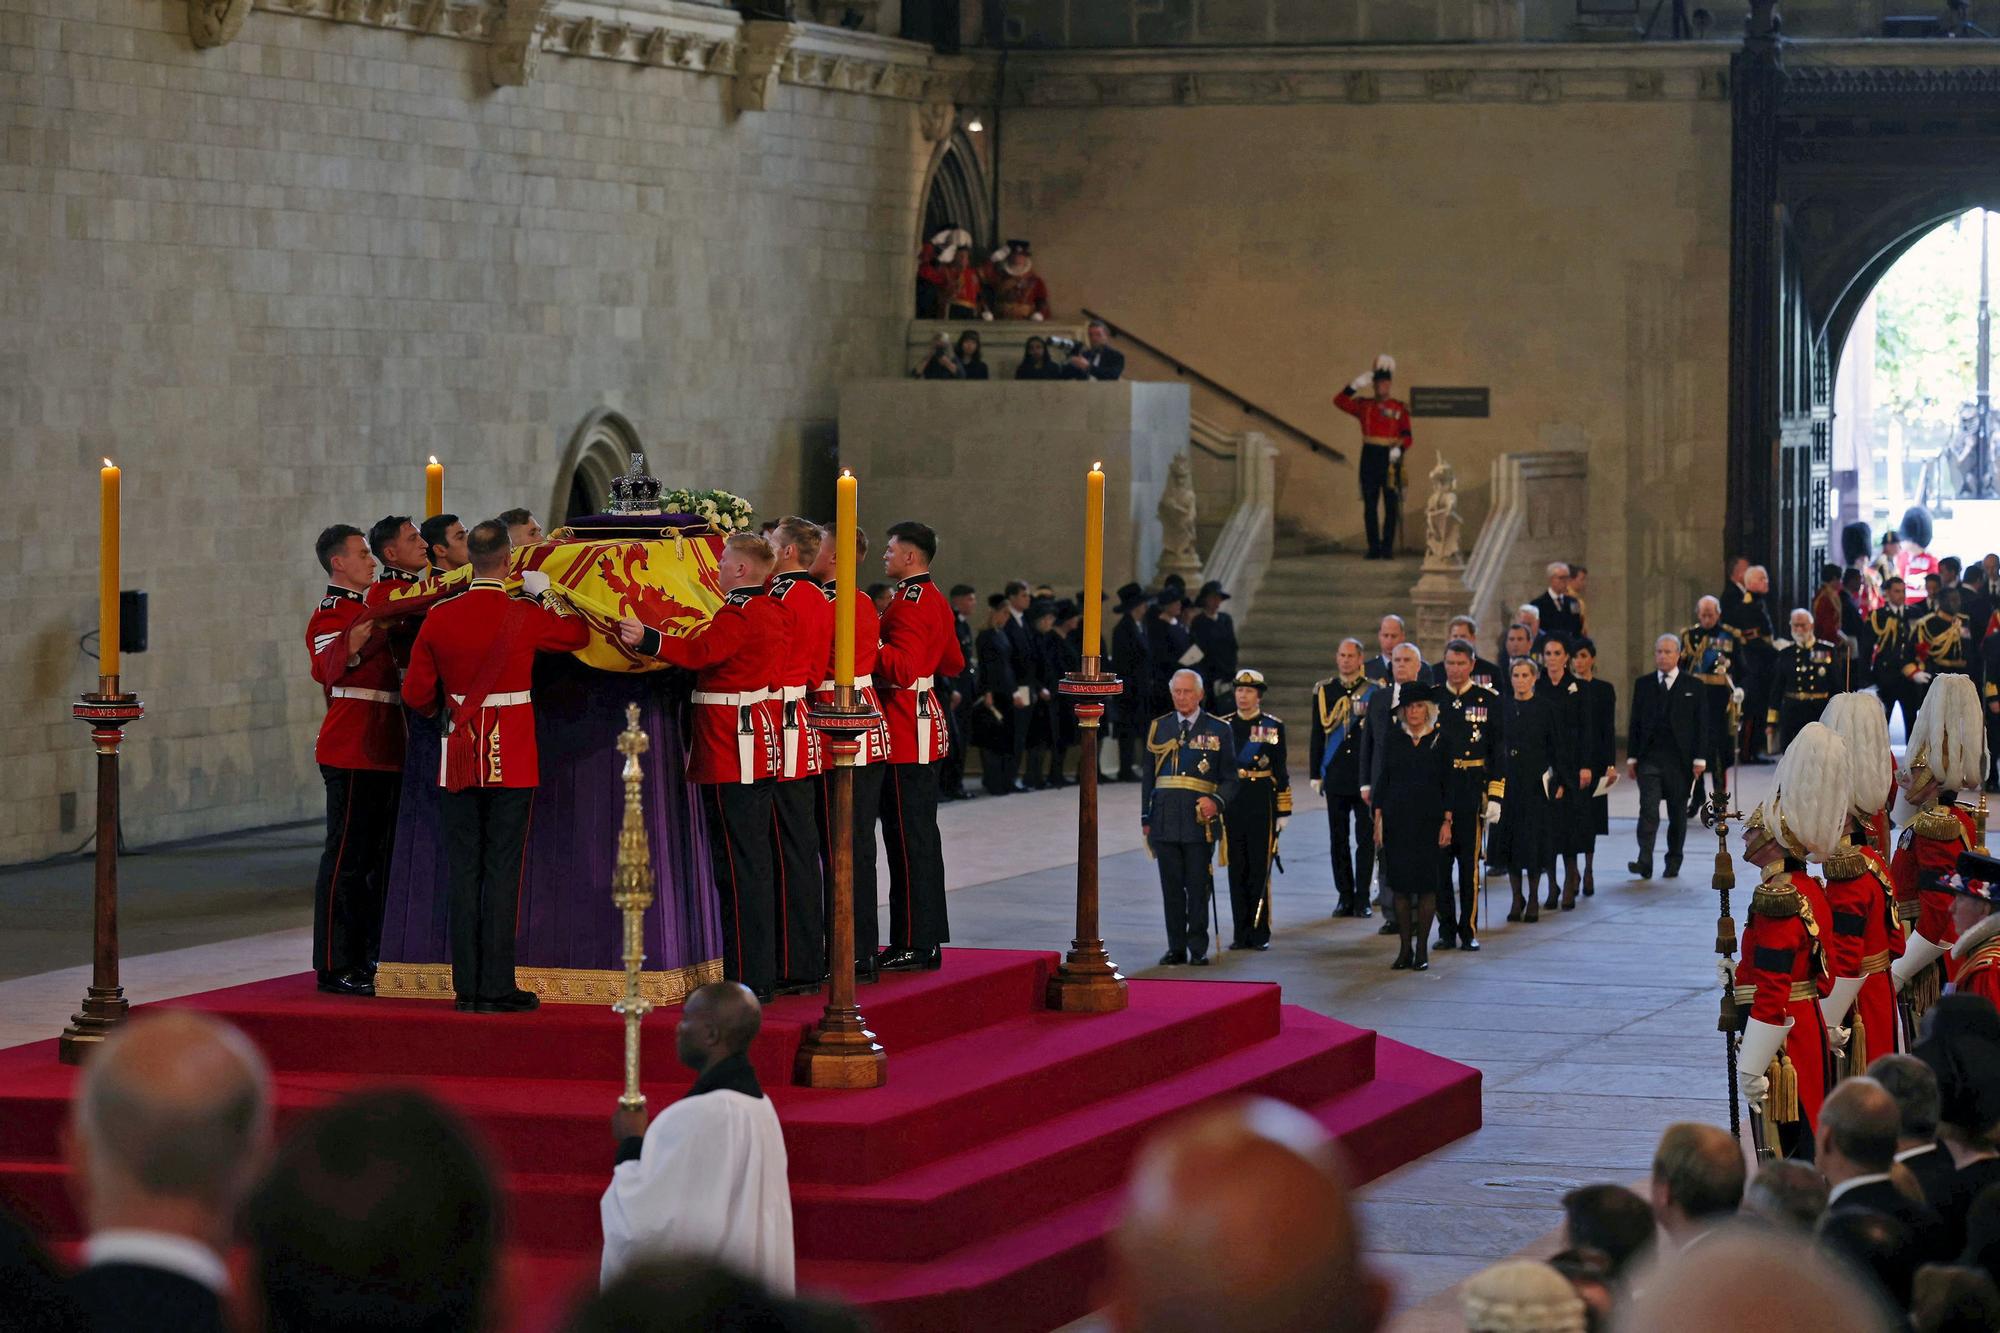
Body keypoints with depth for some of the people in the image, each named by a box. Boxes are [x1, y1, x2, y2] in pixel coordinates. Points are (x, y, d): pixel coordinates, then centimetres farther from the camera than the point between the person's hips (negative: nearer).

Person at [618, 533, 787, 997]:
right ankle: (764, 971, 17)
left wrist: (648, 639, -41)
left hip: (731, 748, -10)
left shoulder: (738, 613, -16)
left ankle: (747, 978, -8)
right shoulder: (770, 610, 13)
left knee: (738, 862, -8)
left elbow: (702, 651, -32)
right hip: (760, 743, 10)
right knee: (757, 859, 13)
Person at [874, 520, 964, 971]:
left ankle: (913, 945, -6)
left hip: (906, 731, -10)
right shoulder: (936, 601, 14)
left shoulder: (907, 604, -16)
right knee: (921, 834, 13)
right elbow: (953, 664, 22)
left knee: (909, 837, -7)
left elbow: (902, 667, -25)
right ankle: (927, 940, 18)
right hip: (927, 723, 10)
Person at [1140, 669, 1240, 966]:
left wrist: (1216, 801, -14)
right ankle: (1176, 948, 11)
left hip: (1199, 818, -2)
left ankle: (1198, 949, 6)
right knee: (1171, 886, 4)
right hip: (1166, 816, 2)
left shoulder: (1218, 730, 5)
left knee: (1198, 886, -1)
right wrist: (1146, 817, 10)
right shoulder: (1158, 728, 11)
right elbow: (1148, 775, 15)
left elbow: (1230, 779, 5)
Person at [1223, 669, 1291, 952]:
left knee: (1260, 870, -1)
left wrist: (1284, 812, -3)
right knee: (1237, 870, 4)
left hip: (1262, 804, -3)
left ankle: (1260, 934, 5)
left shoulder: (1273, 727, 2)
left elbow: (1282, 772, 0)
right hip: (1231, 805, 3)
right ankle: (1241, 933, 10)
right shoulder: (1224, 726, 9)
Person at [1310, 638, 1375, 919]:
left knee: (1365, 838, -2)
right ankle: (1344, 897, 12)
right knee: (1338, 838, 4)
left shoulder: (1373, 691, 3)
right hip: (1336, 776, 2)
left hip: (1365, 776, -2)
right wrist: (1316, 774, 6)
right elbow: (1318, 734, 9)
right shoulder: (1324, 691, 8)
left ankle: (1362, 898, 3)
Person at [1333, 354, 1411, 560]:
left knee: (1391, 505, -2)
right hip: (1370, 456, 2)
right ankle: (1374, 548, 5)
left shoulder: (1400, 408, 6)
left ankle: (1388, 548, 2)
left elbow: (1406, 436, -1)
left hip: (1390, 458, -2)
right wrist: (1356, 385, -7)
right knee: (1370, 506, 1)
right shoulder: (1364, 406, 11)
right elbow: (1340, 401, 1)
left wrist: (1399, 449, -20)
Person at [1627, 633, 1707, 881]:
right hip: (1649, 757, 0)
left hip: (1679, 758, 0)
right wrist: (1632, 757, 3)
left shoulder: (1692, 685, 3)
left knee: (1678, 812, 7)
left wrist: (1699, 758, -5)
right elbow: (1635, 722, 9)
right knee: (1648, 809, -12)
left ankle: (1673, 861, 18)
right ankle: (1645, 862, -19)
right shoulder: (1643, 684, 8)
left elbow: (1701, 723, 2)